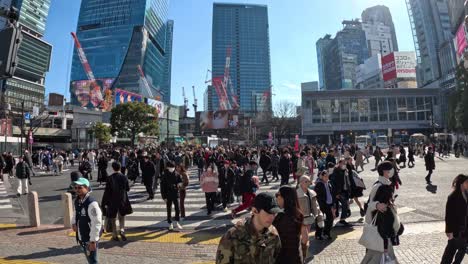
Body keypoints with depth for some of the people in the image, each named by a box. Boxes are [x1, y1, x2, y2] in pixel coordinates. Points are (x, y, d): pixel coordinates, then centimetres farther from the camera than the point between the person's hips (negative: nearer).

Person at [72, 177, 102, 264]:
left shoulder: (92, 203, -26)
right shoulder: (77, 201, 2)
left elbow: (97, 223, -25)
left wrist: (93, 240, -23)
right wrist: (73, 223, 1)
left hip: (90, 239, -8)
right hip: (81, 237, 8)